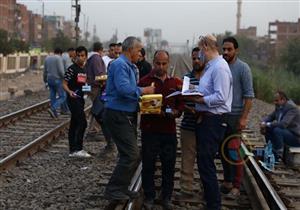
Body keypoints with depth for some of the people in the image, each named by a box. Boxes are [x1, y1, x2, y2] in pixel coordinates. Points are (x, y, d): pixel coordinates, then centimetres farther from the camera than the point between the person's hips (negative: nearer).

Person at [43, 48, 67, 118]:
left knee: (52, 96, 12)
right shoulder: (58, 58, -10)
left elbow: (45, 71, 15)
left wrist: (45, 79, 26)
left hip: (50, 80, 7)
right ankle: (52, 109, -17)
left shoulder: (47, 58, 11)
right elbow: (61, 71, -18)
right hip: (57, 80, -7)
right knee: (62, 96, -1)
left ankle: (54, 113, 13)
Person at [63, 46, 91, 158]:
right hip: (73, 98, -8)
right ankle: (77, 149, -12)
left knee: (74, 124, 10)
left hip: (80, 99, 8)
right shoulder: (72, 69, -10)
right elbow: (64, 84, -12)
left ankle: (73, 150, 13)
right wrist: (70, 92, -29)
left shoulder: (85, 70, 13)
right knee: (82, 122, -14)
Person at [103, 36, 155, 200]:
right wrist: (143, 90, -17)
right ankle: (113, 190, -3)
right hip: (118, 115, -11)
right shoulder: (120, 65, -15)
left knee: (130, 154, 15)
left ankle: (121, 188, 24)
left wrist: (143, 90, 7)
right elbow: (123, 88, -29)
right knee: (131, 155, -11)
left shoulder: (129, 66, 18)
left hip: (127, 115, 11)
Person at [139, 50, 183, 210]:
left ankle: (166, 197, 21)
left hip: (169, 129, 3)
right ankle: (149, 197, 17)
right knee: (148, 165, 4)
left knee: (169, 165, 8)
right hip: (150, 129, -3)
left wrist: (176, 112, -10)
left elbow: (181, 103, 12)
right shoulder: (145, 81, -2)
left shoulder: (176, 83, 10)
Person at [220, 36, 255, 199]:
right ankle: (227, 182, 23)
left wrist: (244, 118, -15)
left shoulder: (243, 68, -7)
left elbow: (249, 95, -9)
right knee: (223, 150, 11)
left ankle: (236, 186, 5)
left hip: (234, 116, -5)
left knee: (233, 152, -4)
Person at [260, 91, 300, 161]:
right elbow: (270, 116, 11)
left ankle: (277, 157, -20)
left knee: (277, 130, -31)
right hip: (285, 132, 9)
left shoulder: (291, 108, -24)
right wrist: (263, 123, -11)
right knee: (268, 129, 1)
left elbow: (283, 124, -34)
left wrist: (267, 124, -25)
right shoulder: (279, 107, 3)